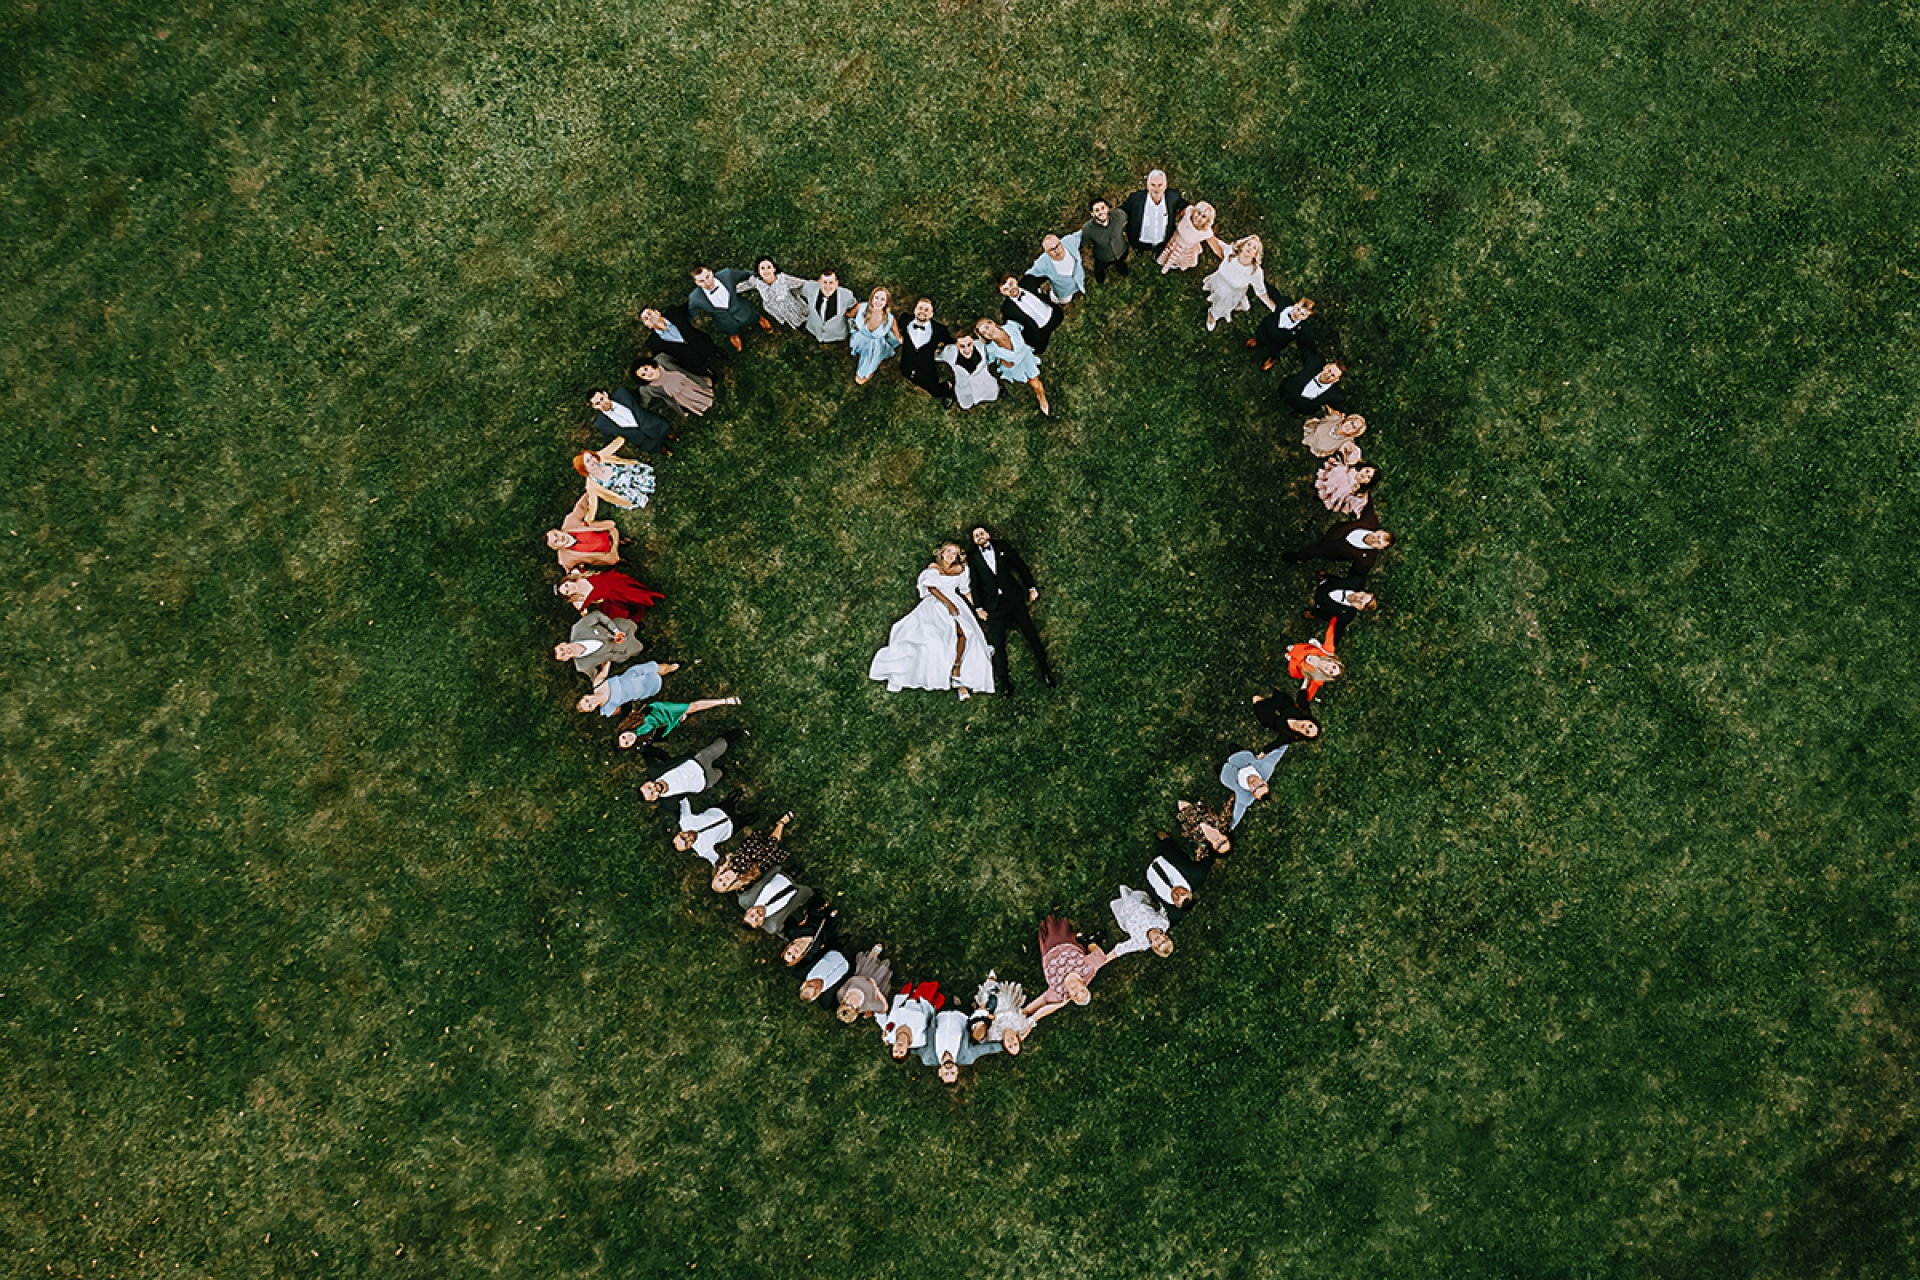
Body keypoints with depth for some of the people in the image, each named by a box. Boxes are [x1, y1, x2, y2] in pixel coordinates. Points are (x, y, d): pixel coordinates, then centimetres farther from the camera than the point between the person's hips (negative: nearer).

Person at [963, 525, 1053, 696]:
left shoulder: (1003, 547, 10)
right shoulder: (972, 557, 8)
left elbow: (1021, 566, 11)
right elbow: (974, 584, 6)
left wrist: (1031, 588, 6)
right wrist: (978, 607, 1)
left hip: (1014, 598, 1)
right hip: (993, 604, -1)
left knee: (1031, 634, 0)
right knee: (997, 643, -4)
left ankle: (1045, 671, 10)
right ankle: (1004, 682, 2)